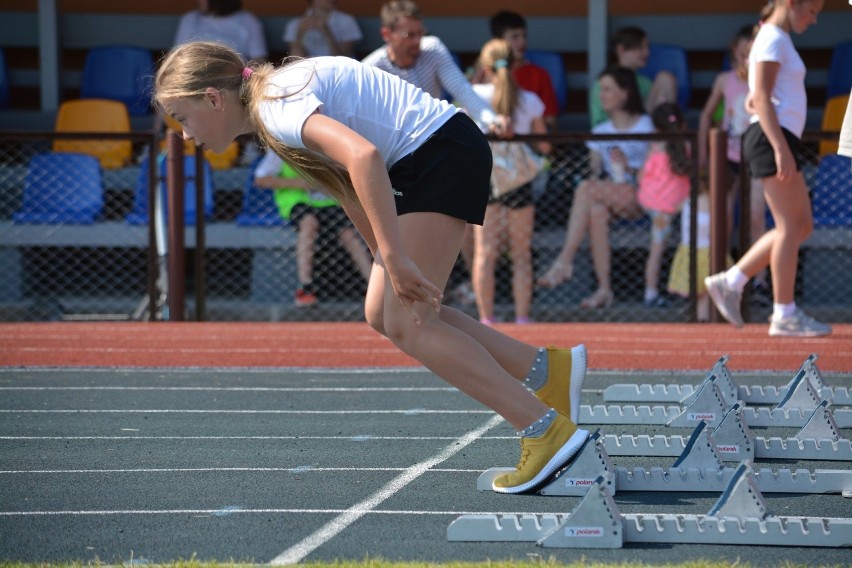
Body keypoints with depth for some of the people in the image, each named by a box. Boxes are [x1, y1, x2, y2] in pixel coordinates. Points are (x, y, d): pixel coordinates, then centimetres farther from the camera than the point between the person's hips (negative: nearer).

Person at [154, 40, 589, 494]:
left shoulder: (274, 106, -19)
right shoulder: (276, 99, 13)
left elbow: (363, 157, -34)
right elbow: (349, 186, 20)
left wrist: (395, 260, -33)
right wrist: (386, 261, 19)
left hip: (443, 153, -10)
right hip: (415, 164, 10)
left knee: (406, 326, -10)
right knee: (381, 315, 10)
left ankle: (547, 431, -9)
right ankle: (548, 370, 13)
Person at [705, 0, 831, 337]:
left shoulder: (777, 41, 22)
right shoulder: (773, 40, -8)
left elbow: (754, 100, 26)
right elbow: (762, 98, -17)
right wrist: (781, 149, -23)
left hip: (777, 141, 10)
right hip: (773, 137, -10)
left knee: (802, 225, 9)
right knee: (790, 226, -9)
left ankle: (730, 282, 10)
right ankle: (785, 315, -7)